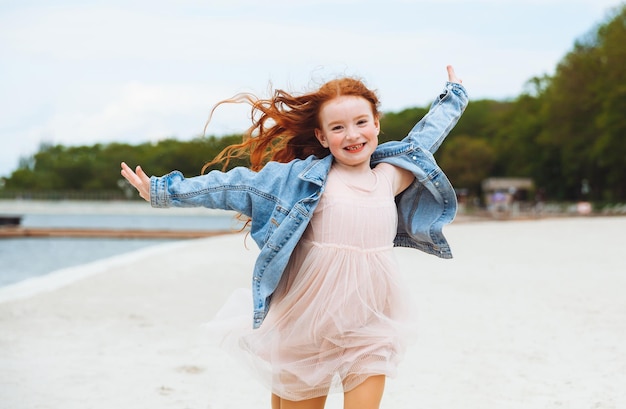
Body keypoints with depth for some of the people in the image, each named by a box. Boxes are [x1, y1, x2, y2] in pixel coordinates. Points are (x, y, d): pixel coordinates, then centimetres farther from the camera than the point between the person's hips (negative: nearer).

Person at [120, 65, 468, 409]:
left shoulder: (392, 176, 8)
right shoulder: (303, 177, -2)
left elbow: (423, 138, 25)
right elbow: (239, 186, -1)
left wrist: (453, 96, 38)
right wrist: (165, 191, 0)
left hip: (372, 328, 2)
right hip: (310, 326, -2)